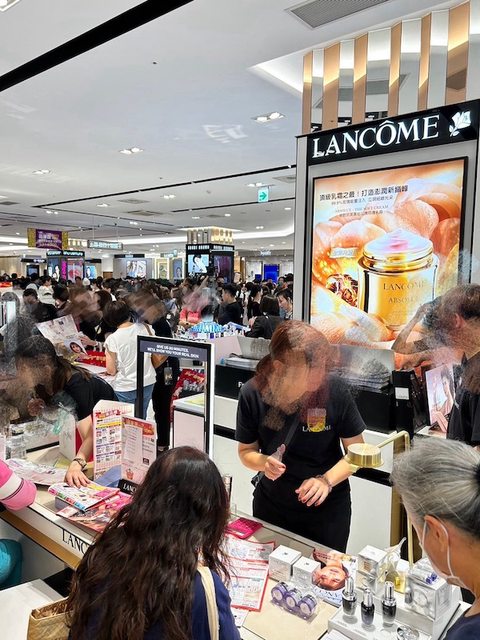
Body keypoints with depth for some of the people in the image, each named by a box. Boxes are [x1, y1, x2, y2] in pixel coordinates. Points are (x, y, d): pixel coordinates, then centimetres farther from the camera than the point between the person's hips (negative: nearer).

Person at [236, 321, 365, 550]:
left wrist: (327, 480, -25)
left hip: (327, 507, -1)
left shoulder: (335, 391, -24)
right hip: (271, 504, 2)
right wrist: (264, 462, -25)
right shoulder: (252, 394, -20)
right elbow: (246, 451, -5)